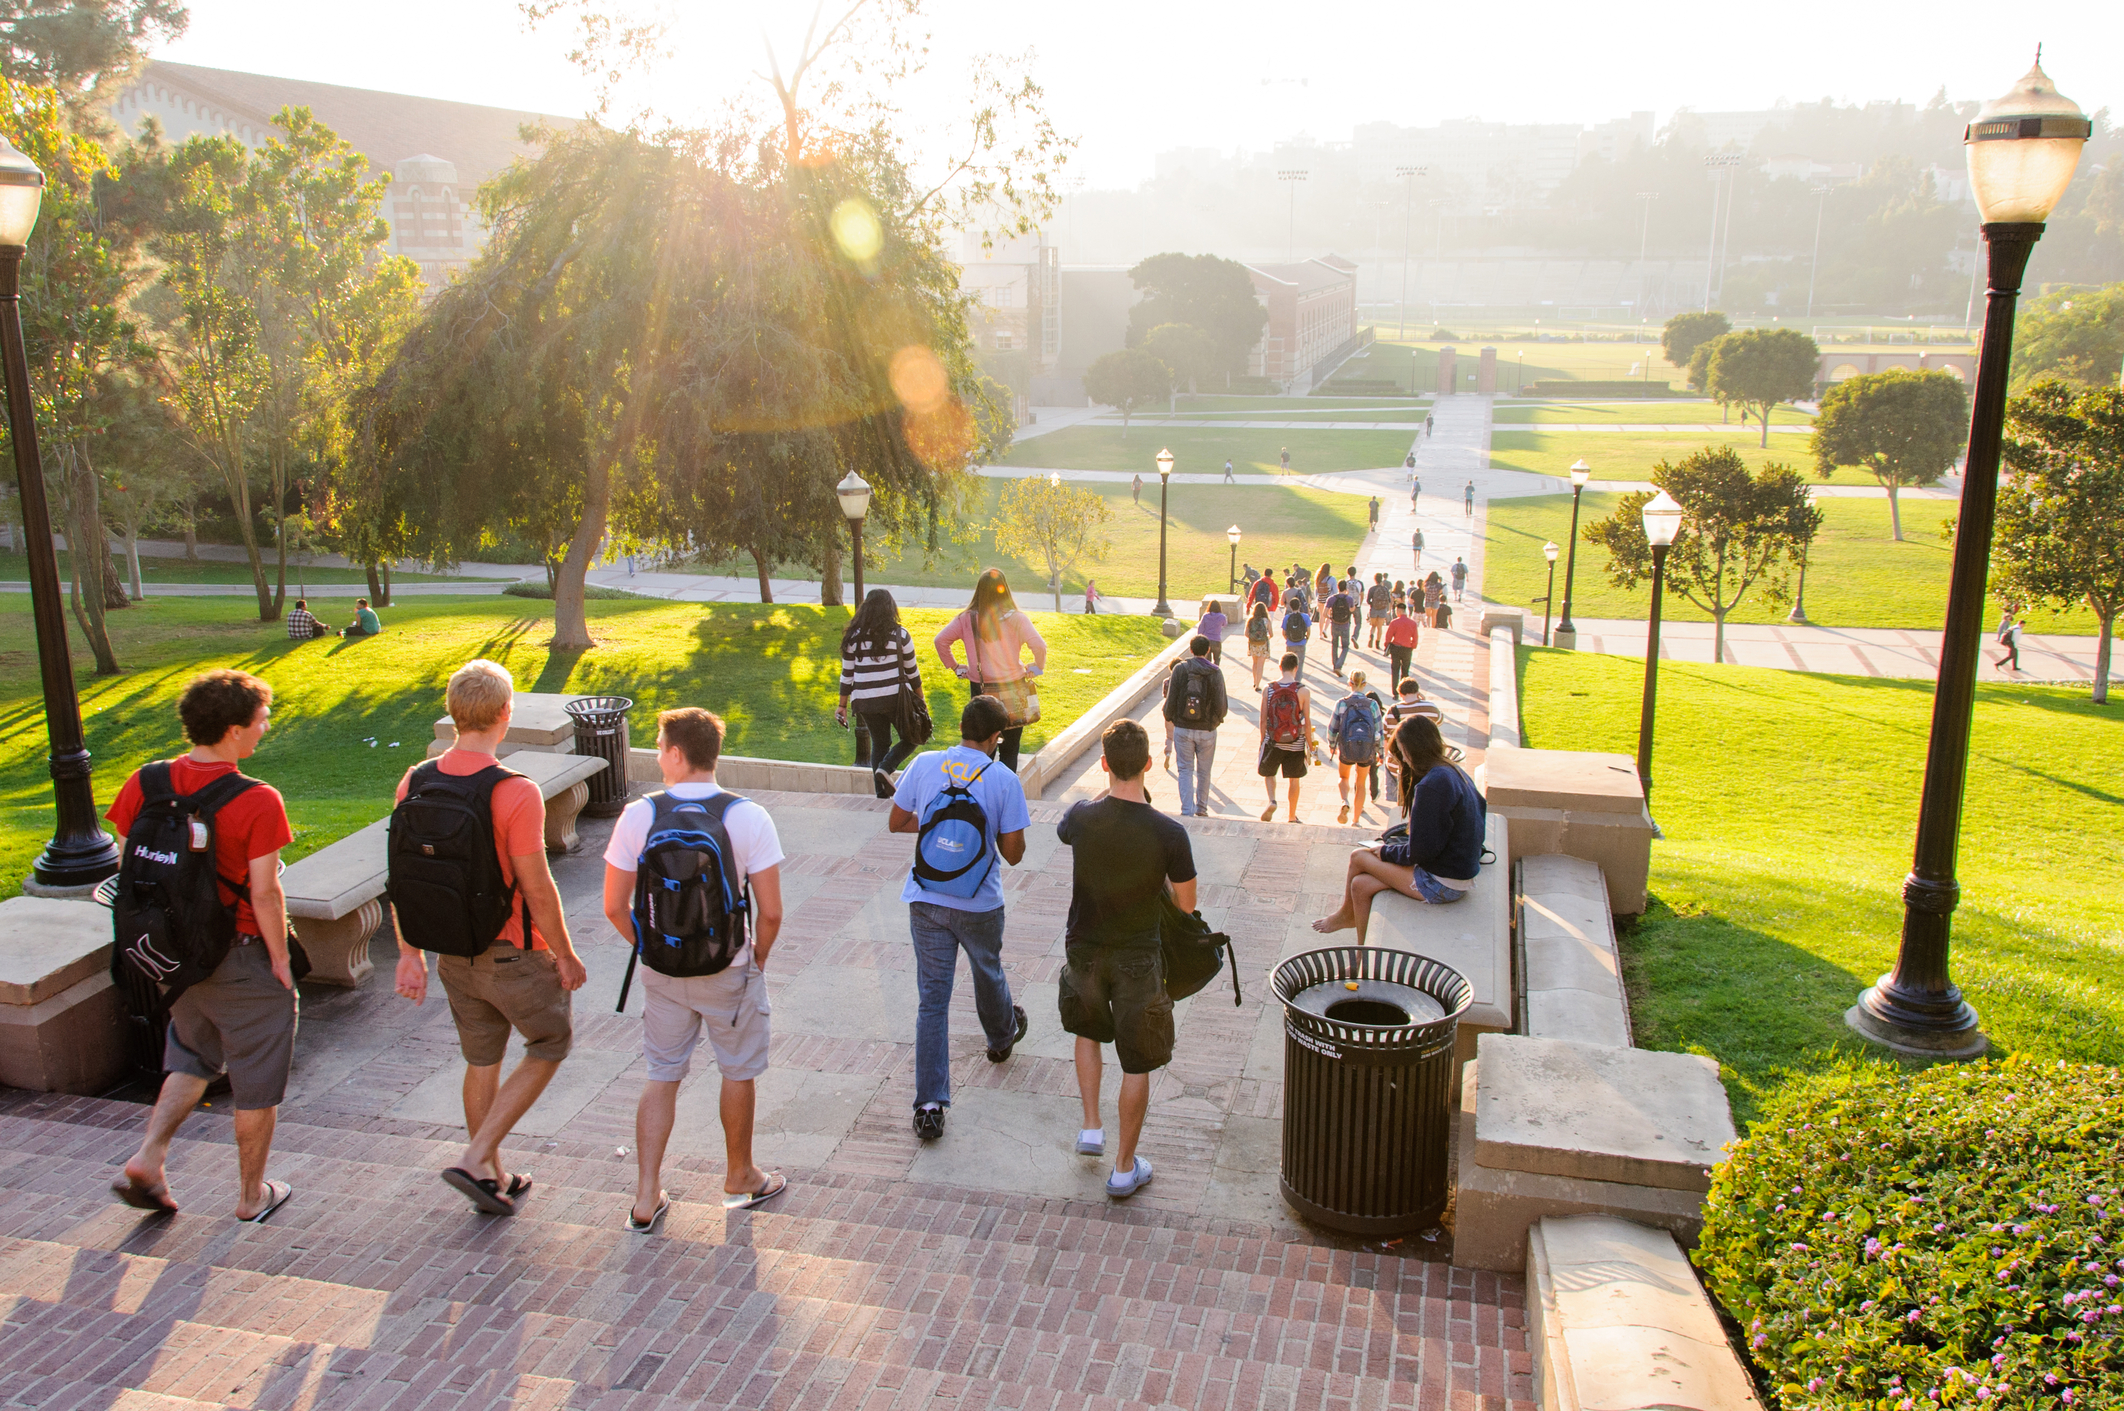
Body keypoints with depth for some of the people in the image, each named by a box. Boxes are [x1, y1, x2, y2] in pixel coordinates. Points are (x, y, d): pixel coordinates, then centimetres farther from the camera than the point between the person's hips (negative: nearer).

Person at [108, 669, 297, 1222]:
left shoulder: (144, 784, -5)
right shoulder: (257, 802, -22)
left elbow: (127, 871, 2)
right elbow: (265, 893, -20)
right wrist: (280, 958, -7)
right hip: (242, 959, -6)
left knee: (194, 1055, 29)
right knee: (256, 1079, 12)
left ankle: (148, 1157, 14)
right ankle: (252, 1195, 25)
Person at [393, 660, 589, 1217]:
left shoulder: (414, 784, -5)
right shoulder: (515, 793, -24)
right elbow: (537, 890, -19)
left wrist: (410, 954, 12)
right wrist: (565, 956, -5)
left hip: (454, 955, 6)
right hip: (514, 955, -6)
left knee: (482, 1061, 21)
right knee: (550, 1046, 16)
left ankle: (493, 1180, 33)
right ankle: (474, 1160, 10)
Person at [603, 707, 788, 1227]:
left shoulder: (638, 815, -11)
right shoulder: (749, 818, -15)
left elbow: (615, 907, -7)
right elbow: (770, 912, -15)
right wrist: (757, 959, 4)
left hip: (662, 971, 2)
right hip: (730, 971, -1)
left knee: (661, 1076, 16)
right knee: (738, 1073, 18)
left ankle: (646, 1199, 19)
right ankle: (740, 1178, 36)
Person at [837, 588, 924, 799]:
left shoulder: (853, 637, 3)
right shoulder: (899, 635, -3)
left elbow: (847, 675, 6)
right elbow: (912, 671, 2)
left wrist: (842, 705, 12)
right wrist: (920, 700, 12)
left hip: (865, 701, 3)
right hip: (894, 698, -3)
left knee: (879, 743, 16)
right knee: (910, 738, 12)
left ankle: (882, 794, 11)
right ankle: (886, 768, -12)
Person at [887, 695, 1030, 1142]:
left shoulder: (924, 766, -6)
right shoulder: (1004, 781, -13)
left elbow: (896, 823, 6)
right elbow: (1013, 854, -9)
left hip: (926, 901, 1)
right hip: (980, 904, -1)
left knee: (932, 999, 5)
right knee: (988, 973, 27)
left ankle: (929, 1106, 2)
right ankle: (1002, 1037, 57)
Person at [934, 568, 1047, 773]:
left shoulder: (967, 619, -4)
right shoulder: (1015, 619, -11)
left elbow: (940, 641, -1)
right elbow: (1039, 646, -20)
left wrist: (955, 667, 8)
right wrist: (1037, 668, -3)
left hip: (981, 692, 2)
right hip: (1013, 693, -2)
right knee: (1009, 752, 8)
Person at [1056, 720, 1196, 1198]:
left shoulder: (1082, 816, -15)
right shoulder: (1168, 833, -23)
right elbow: (1186, 904, -10)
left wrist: (1108, 792, 15)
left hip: (1084, 951, 3)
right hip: (1137, 959, -3)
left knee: (1088, 1032, 31)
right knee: (1137, 1064, 12)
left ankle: (1091, 1127, 33)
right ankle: (1124, 1168, 22)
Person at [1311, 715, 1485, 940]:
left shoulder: (1432, 785, -24)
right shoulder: (1455, 772, 5)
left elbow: (1420, 852, -22)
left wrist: (1385, 851, 0)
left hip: (1443, 884, -9)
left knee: (1359, 857, 4)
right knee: (1362, 885, 7)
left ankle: (1346, 914, 31)